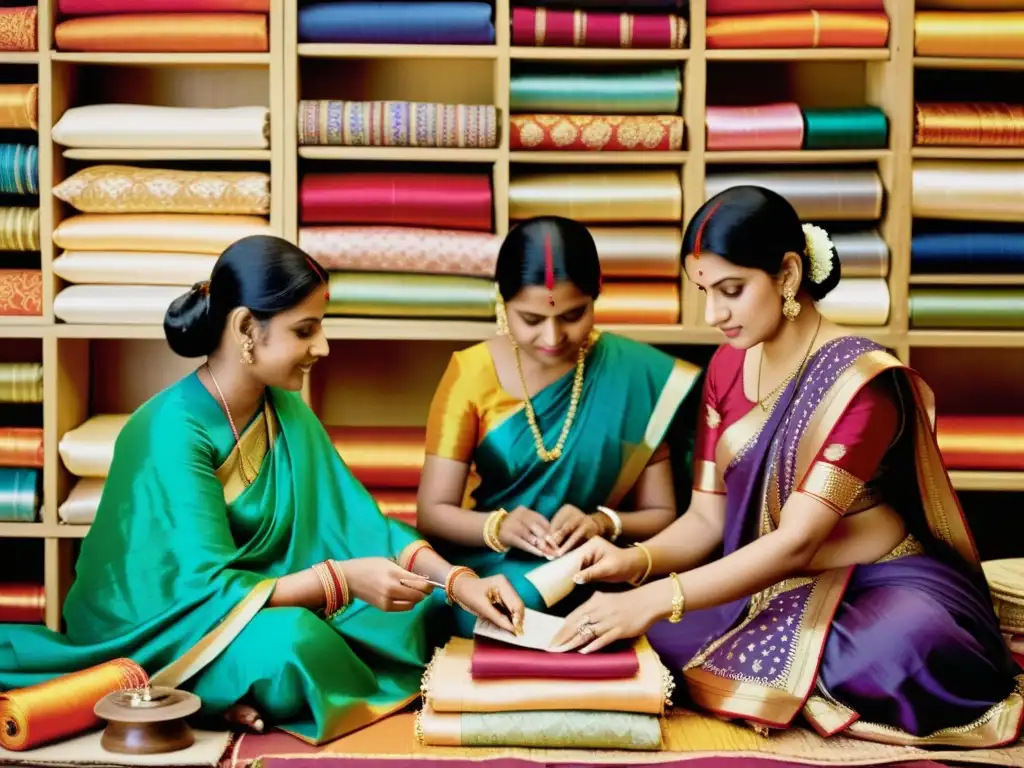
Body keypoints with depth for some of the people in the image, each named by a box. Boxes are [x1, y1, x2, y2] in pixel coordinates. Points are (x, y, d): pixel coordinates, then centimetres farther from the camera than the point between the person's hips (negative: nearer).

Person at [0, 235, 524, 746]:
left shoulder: (286, 411, 0)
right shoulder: (173, 431, -25)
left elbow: (354, 519, -2)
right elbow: (205, 588, -27)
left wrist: (456, 580, -17)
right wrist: (342, 580, -35)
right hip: (158, 630, -8)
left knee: (410, 612, -9)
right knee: (288, 644, -37)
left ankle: (247, 698, -6)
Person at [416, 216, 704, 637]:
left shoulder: (635, 376, -4)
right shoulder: (472, 374, -4)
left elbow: (660, 515, 0)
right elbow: (433, 511, -4)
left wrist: (602, 524, -21)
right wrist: (499, 527, -24)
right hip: (490, 570, 0)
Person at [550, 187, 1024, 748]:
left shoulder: (862, 381, -19)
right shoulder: (726, 368, 4)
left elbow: (797, 541, -26)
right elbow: (707, 518, 4)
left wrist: (657, 600, -34)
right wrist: (635, 561, -18)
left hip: (885, 588, -7)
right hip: (772, 585, 7)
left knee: (902, 647, -41)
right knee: (629, 633, -18)